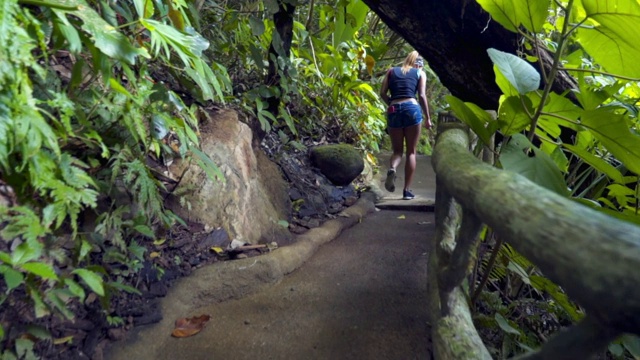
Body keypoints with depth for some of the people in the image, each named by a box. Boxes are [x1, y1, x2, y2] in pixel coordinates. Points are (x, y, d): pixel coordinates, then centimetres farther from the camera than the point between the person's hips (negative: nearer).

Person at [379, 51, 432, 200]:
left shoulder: (392, 71, 19)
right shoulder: (420, 73, 15)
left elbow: (383, 93, 8)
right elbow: (422, 96, 3)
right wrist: (428, 118, 8)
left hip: (394, 111, 2)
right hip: (412, 108, -1)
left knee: (397, 150, 13)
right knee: (411, 151, 7)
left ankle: (391, 169, -21)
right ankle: (407, 190, 5)